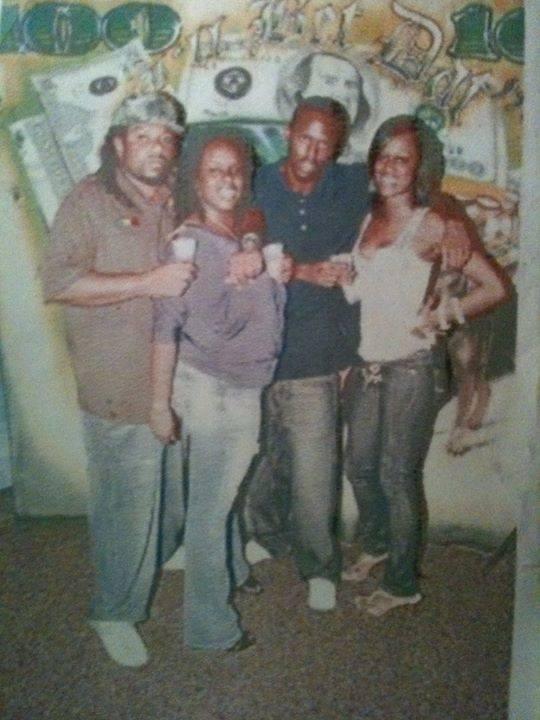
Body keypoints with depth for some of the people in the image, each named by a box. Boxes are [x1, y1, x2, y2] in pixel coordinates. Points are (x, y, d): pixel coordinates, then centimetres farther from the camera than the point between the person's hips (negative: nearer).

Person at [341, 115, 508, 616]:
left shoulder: (431, 225, -8)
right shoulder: (369, 218, 10)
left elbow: (494, 287, -8)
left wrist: (440, 317, -16)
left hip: (408, 367, -6)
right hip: (366, 363, 6)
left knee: (397, 476, 3)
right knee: (360, 466, 16)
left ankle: (402, 584, 20)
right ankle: (376, 545, 42)